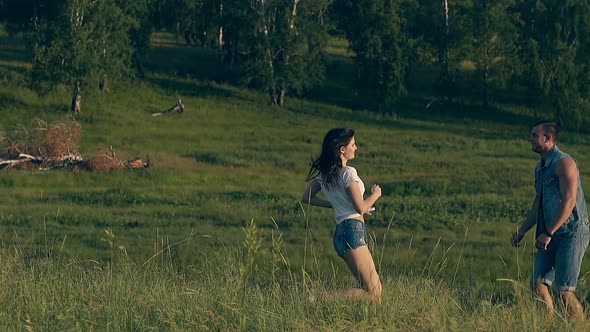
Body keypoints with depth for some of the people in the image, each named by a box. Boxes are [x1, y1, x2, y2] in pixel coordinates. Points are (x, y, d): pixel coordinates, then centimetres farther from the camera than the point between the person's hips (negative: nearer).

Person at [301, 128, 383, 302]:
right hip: (353, 230, -9)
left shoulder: (324, 173, 12)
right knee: (373, 295, -14)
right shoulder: (348, 173, -11)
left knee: (373, 290, 12)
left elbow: (307, 198, 22)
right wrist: (375, 194, 6)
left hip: (341, 232, 9)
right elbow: (361, 208, -13)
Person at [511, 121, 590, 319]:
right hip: (551, 236, 9)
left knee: (565, 291, -13)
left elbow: (569, 202, -19)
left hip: (572, 233, -9)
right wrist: (522, 232, 20)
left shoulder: (564, 163, -11)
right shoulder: (540, 168, 17)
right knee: (538, 283, -2)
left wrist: (548, 233, -21)